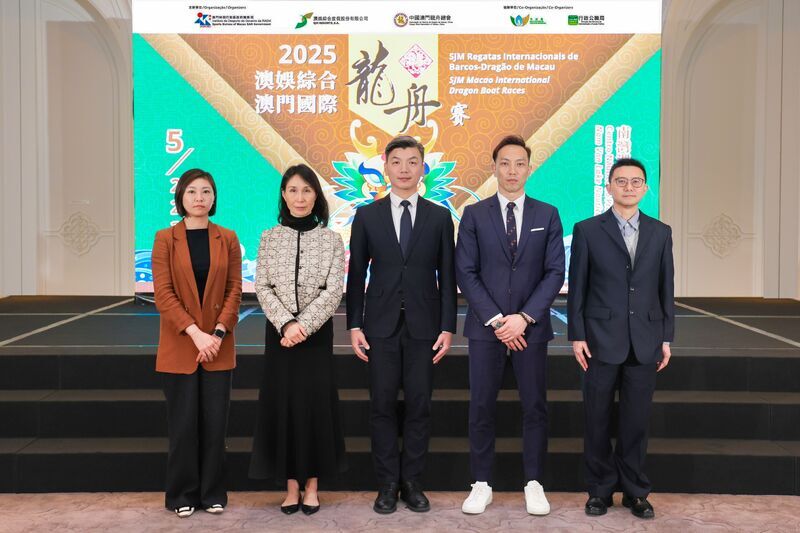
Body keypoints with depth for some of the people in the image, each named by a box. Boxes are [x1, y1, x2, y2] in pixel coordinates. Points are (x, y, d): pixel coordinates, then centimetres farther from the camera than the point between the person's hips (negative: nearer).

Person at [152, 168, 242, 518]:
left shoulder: (227, 239, 4)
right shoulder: (165, 239, -1)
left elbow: (235, 290, 1)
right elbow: (163, 293, -7)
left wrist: (218, 333, -13)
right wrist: (195, 334, -17)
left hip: (218, 345, 1)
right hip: (179, 346, -1)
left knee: (215, 422, 5)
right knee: (183, 424, 4)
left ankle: (213, 493, 19)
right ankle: (183, 495, 19)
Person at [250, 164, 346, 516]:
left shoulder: (331, 239, 0)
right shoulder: (270, 238, 4)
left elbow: (334, 290, -7)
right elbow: (262, 288, 0)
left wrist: (302, 325, -16)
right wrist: (285, 324, -14)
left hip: (317, 332, -1)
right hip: (279, 332, 1)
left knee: (316, 402, 2)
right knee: (282, 403, 3)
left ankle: (312, 484, 15)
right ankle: (291, 484, 15)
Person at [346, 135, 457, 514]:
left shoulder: (439, 217, 4)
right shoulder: (367, 216, 4)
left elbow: (447, 276, 3)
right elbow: (356, 274, 4)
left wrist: (448, 327, -3)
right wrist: (354, 326, -2)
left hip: (423, 326, 0)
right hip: (381, 325, 0)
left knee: (419, 406, 5)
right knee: (382, 405, 4)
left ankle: (412, 482, 19)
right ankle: (387, 484, 16)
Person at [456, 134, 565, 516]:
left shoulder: (547, 215, 6)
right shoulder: (474, 215, 3)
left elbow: (555, 272, 0)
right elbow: (465, 272, -2)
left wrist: (524, 317, -11)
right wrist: (496, 319, -10)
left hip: (531, 327, 1)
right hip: (485, 326, 0)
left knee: (534, 406, 6)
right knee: (481, 407, 4)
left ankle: (533, 484, 19)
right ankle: (482, 484, 16)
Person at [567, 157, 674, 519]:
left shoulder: (660, 232, 8)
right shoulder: (587, 230, 0)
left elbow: (666, 288, 9)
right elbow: (577, 287, -1)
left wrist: (666, 338, 5)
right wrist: (577, 336, -5)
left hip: (645, 342, 2)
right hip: (601, 340, -2)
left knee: (637, 421, 8)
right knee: (597, 420, 6)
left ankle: (635, 490, 23)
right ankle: (600, 489, 20)